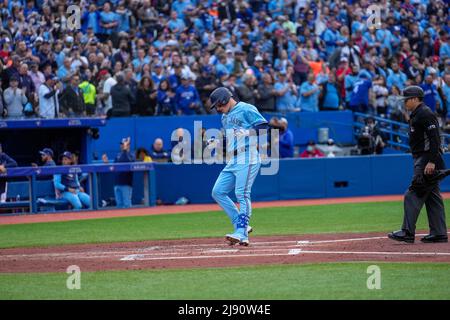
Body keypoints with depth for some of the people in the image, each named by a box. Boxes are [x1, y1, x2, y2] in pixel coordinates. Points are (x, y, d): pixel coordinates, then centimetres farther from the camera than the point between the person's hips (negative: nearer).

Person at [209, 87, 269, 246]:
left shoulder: (246, 109, -5)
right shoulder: (225, 117, 22)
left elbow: (263, 126, -13)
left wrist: (247, 132, -25)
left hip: (247, 159, -10)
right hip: (233, 161, 10)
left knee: (242, 194, -16)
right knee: (218, 192, 4)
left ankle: (242, 234, -19)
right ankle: (241, 225, 8)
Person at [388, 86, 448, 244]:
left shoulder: (425, 114, -13)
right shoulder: (417, 115, 20)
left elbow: (434, 138, -21)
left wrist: (431, 162, -26)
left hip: (427, 160, -11)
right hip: (422, 160, 11)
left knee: (413, 195, -12)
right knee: (432, 196, 10)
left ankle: (407, 232, -13)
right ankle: (439, 233, 11)